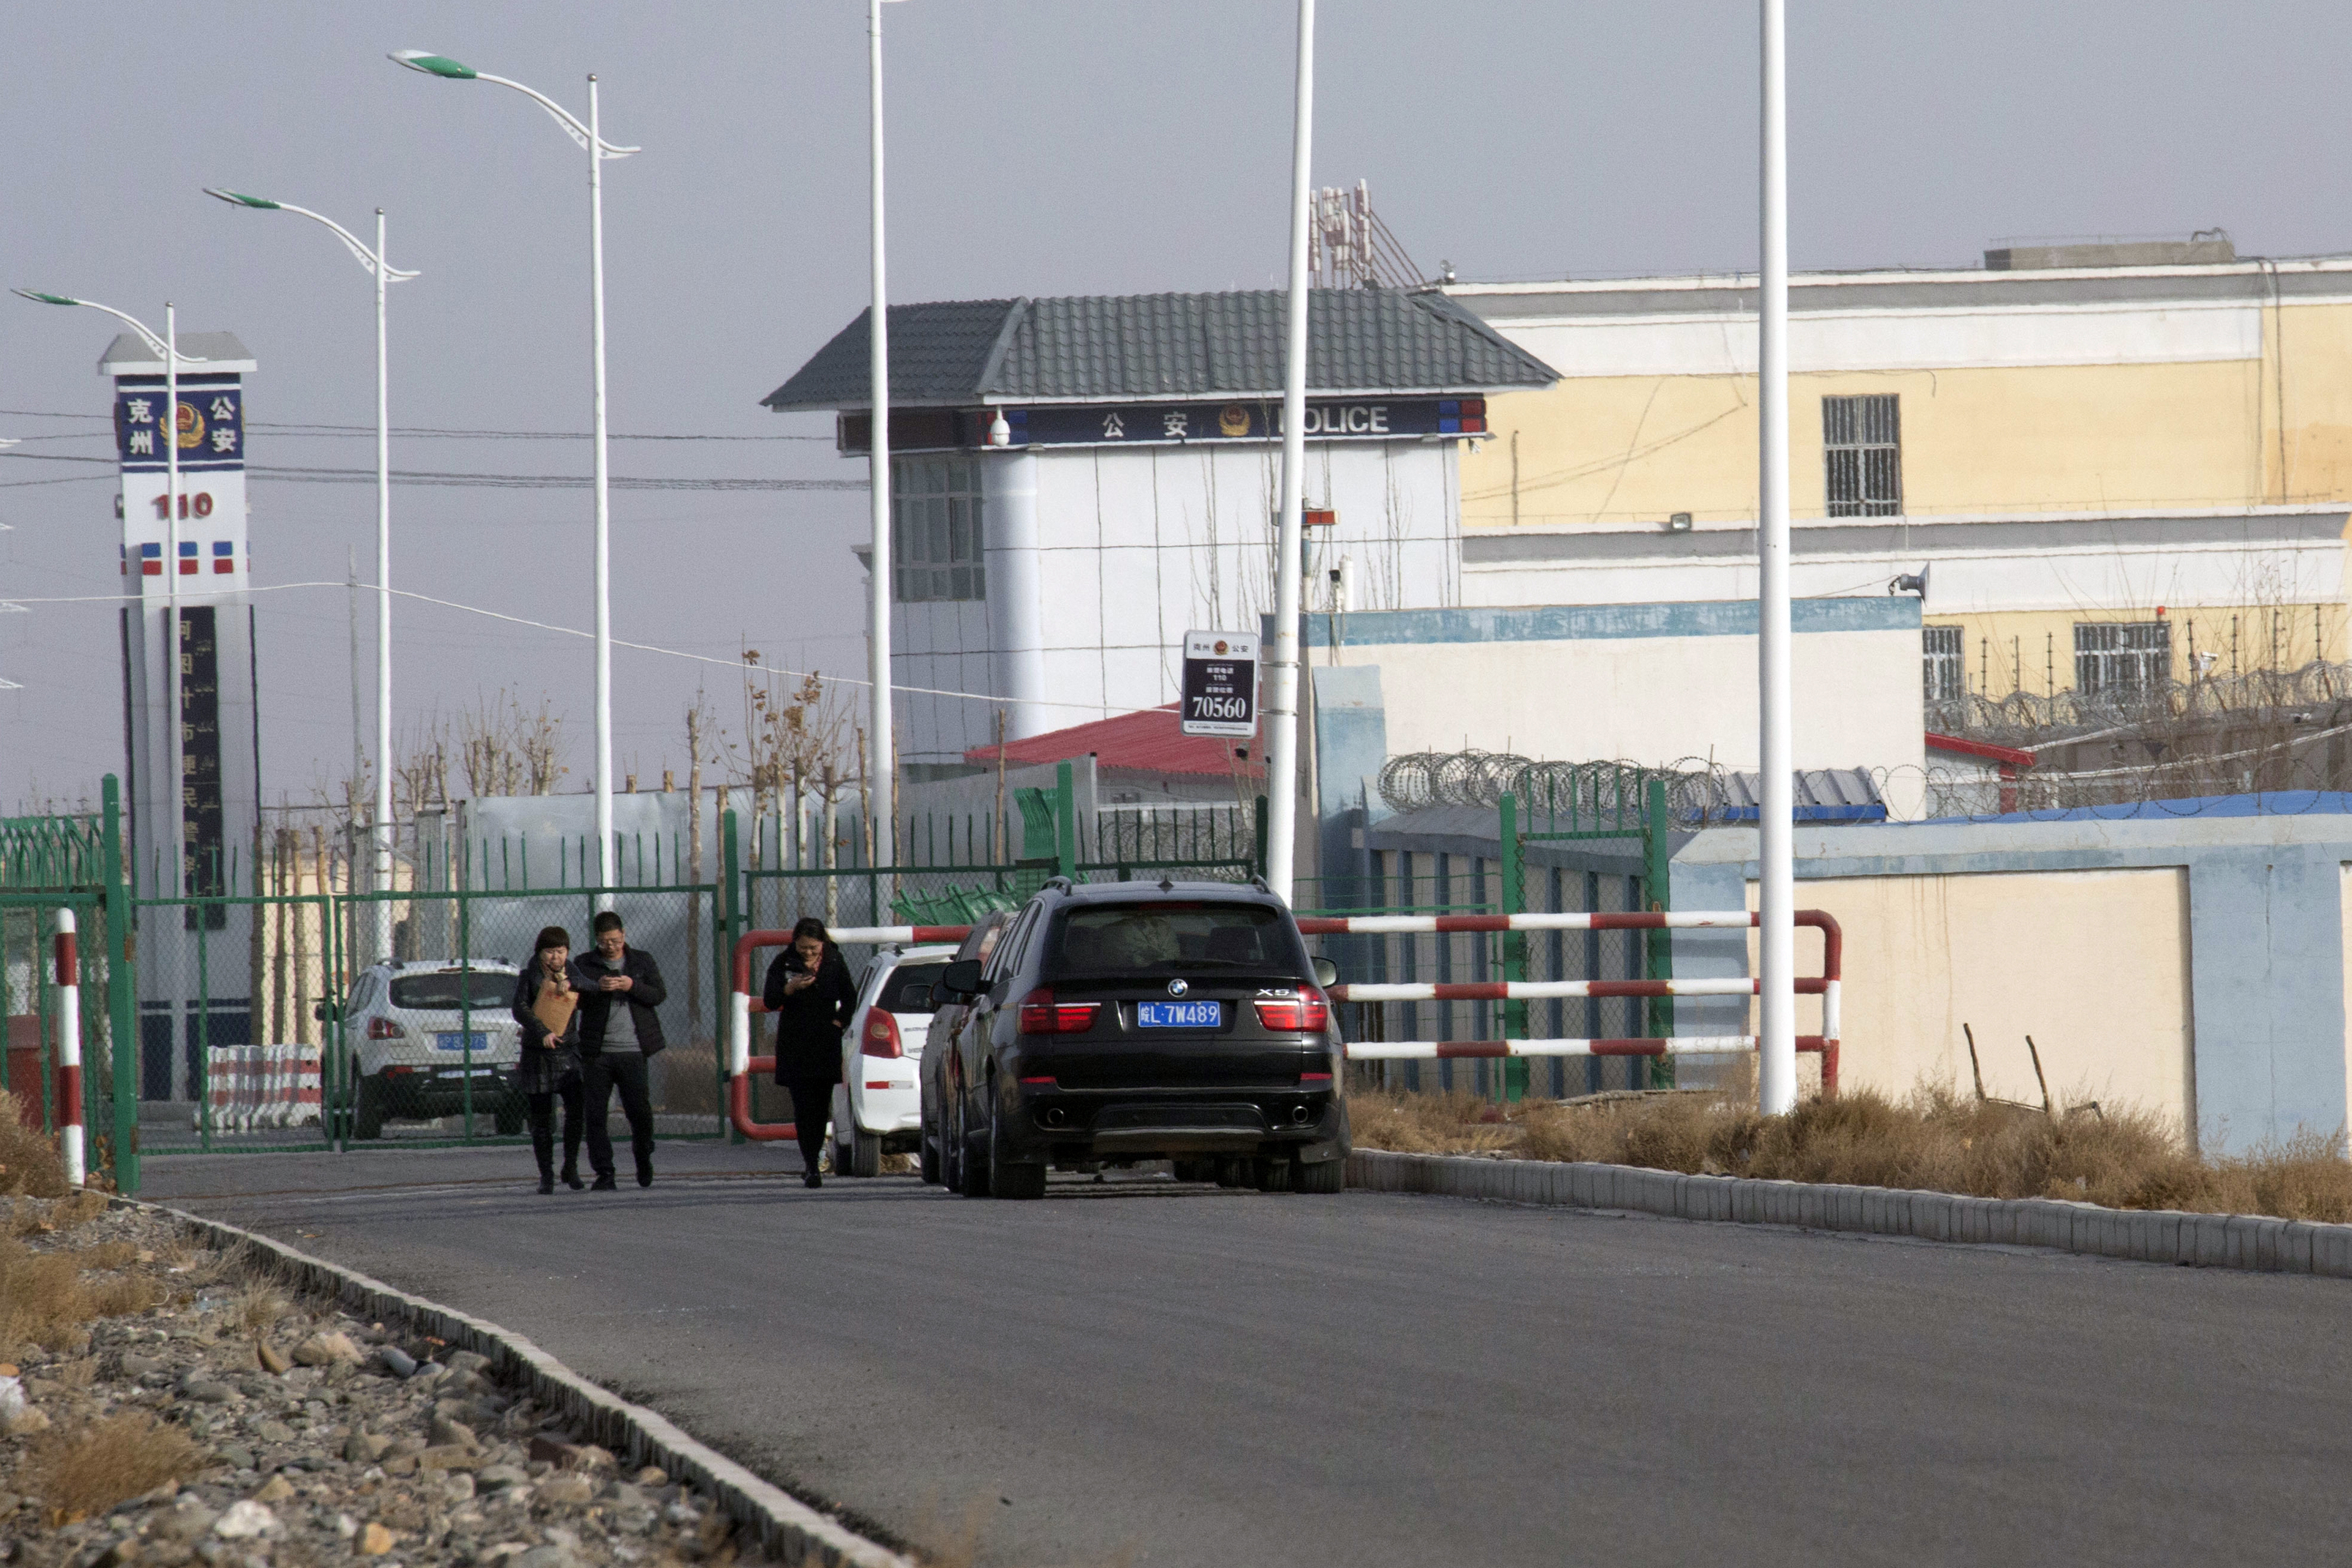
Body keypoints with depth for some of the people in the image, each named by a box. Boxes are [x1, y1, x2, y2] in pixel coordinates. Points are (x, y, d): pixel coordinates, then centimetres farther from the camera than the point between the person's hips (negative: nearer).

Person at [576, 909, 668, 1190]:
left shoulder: (642, 961, 12)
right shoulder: (585, 965, 10)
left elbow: (660, 995, 4)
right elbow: (576, 1000, 0)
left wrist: (632, 986, -13)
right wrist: (598, 988, -18)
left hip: (633, 1051, -1)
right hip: (596, 1051, 1)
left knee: (639, 1110, -5)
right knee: (596, 1114, -3)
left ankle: (643, 1157, 22)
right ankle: (604, 1173, 3)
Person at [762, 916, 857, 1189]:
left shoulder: (834, 964, 4)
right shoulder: (783, 964, -1)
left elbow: (850, 999, 13)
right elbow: (770, 1001, -5)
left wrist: (838, 1023, -1)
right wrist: (791, 988, -22)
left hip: (826, 1045, 2)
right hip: (795, 1048, -2)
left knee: (821, 1106, 2)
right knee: (804, 1107, -10)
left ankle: (810, 1163, 12)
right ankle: (811, 1167, -13)